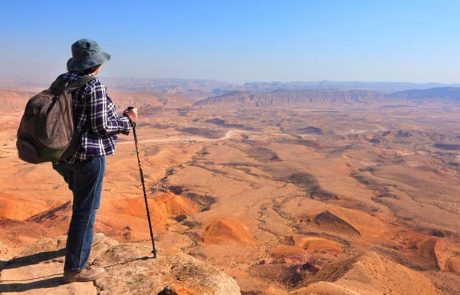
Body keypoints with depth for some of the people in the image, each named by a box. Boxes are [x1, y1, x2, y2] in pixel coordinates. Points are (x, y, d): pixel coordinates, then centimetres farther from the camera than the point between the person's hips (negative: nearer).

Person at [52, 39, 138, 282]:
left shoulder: (62, 81, 8)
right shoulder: (94, 86, -16)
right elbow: (100, 127, -16)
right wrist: (127, 120, -2)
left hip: (63, 154, 9)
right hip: (88, 155, -9)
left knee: (82, 201, 29)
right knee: (85, 210, 3)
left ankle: (80, 242, 51)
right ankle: (75, 269, 13)